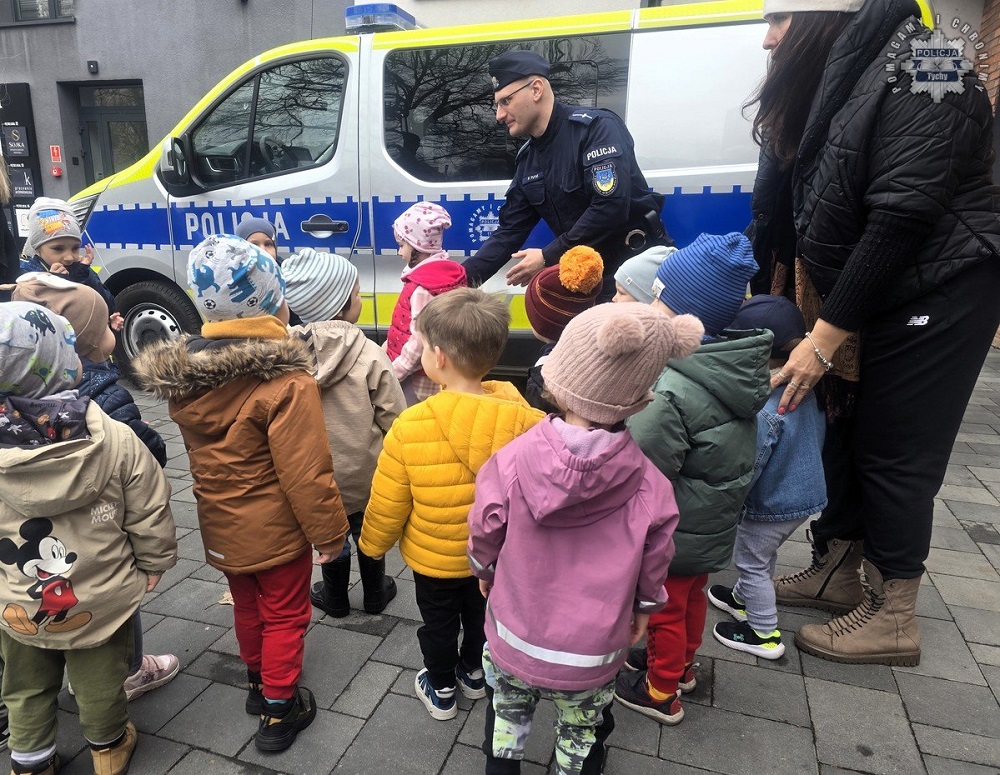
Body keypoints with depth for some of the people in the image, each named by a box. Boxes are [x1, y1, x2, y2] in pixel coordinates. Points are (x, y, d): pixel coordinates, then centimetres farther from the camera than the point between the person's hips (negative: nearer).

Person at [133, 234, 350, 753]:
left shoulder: (182, 373, -7)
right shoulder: (286, 382, -29)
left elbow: (203, 454, 6)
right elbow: (305, 474, -26)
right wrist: (329, 531, -13)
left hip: (220, 527, 6)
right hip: (276, 531, -6)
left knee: (246, 606, 26)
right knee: (284, 616, 15)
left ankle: (257, 683, 47)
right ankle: (278, 711, 29)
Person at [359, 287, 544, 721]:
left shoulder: (410, 427, -30)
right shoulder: (524, 420, -24)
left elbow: (387, 503, -17)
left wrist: (373, 544, 3)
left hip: (433, 557, -2)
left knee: (438, 623, 24)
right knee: (480, 614, 28)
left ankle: (441, 691, 45)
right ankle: (474, 674, 52)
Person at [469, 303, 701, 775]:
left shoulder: (508, 464, -25)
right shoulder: (649, 486, -22)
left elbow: (484, 538, -9)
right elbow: (653, 565, -7)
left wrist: (484, 573, 14)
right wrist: (643, 609, 14)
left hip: (514, 637, 0)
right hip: (592, 655, 0)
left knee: (507, 716, 29)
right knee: (582, 736, 28)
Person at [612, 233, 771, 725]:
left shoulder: (671, 393, -35)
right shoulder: (738, 369, -7)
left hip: (674, 532, -8)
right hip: (715, 523, 8)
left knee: (665, 608, 15)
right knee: (692, 596, 28)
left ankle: (661, 692, 37)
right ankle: (681, 664, 51)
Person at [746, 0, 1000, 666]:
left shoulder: (917, 74, -18)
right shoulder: (825, 86, 6)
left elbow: (899, 220, -25)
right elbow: (783, 209, 7)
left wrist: (825, 338, -24)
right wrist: (773, 295, 5)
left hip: (935, 294, -7)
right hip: (855, 293, 8)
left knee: (894, 452, -1)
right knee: (843, 431, 12)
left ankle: (894, 618, 16)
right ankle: (837, 573, 30)